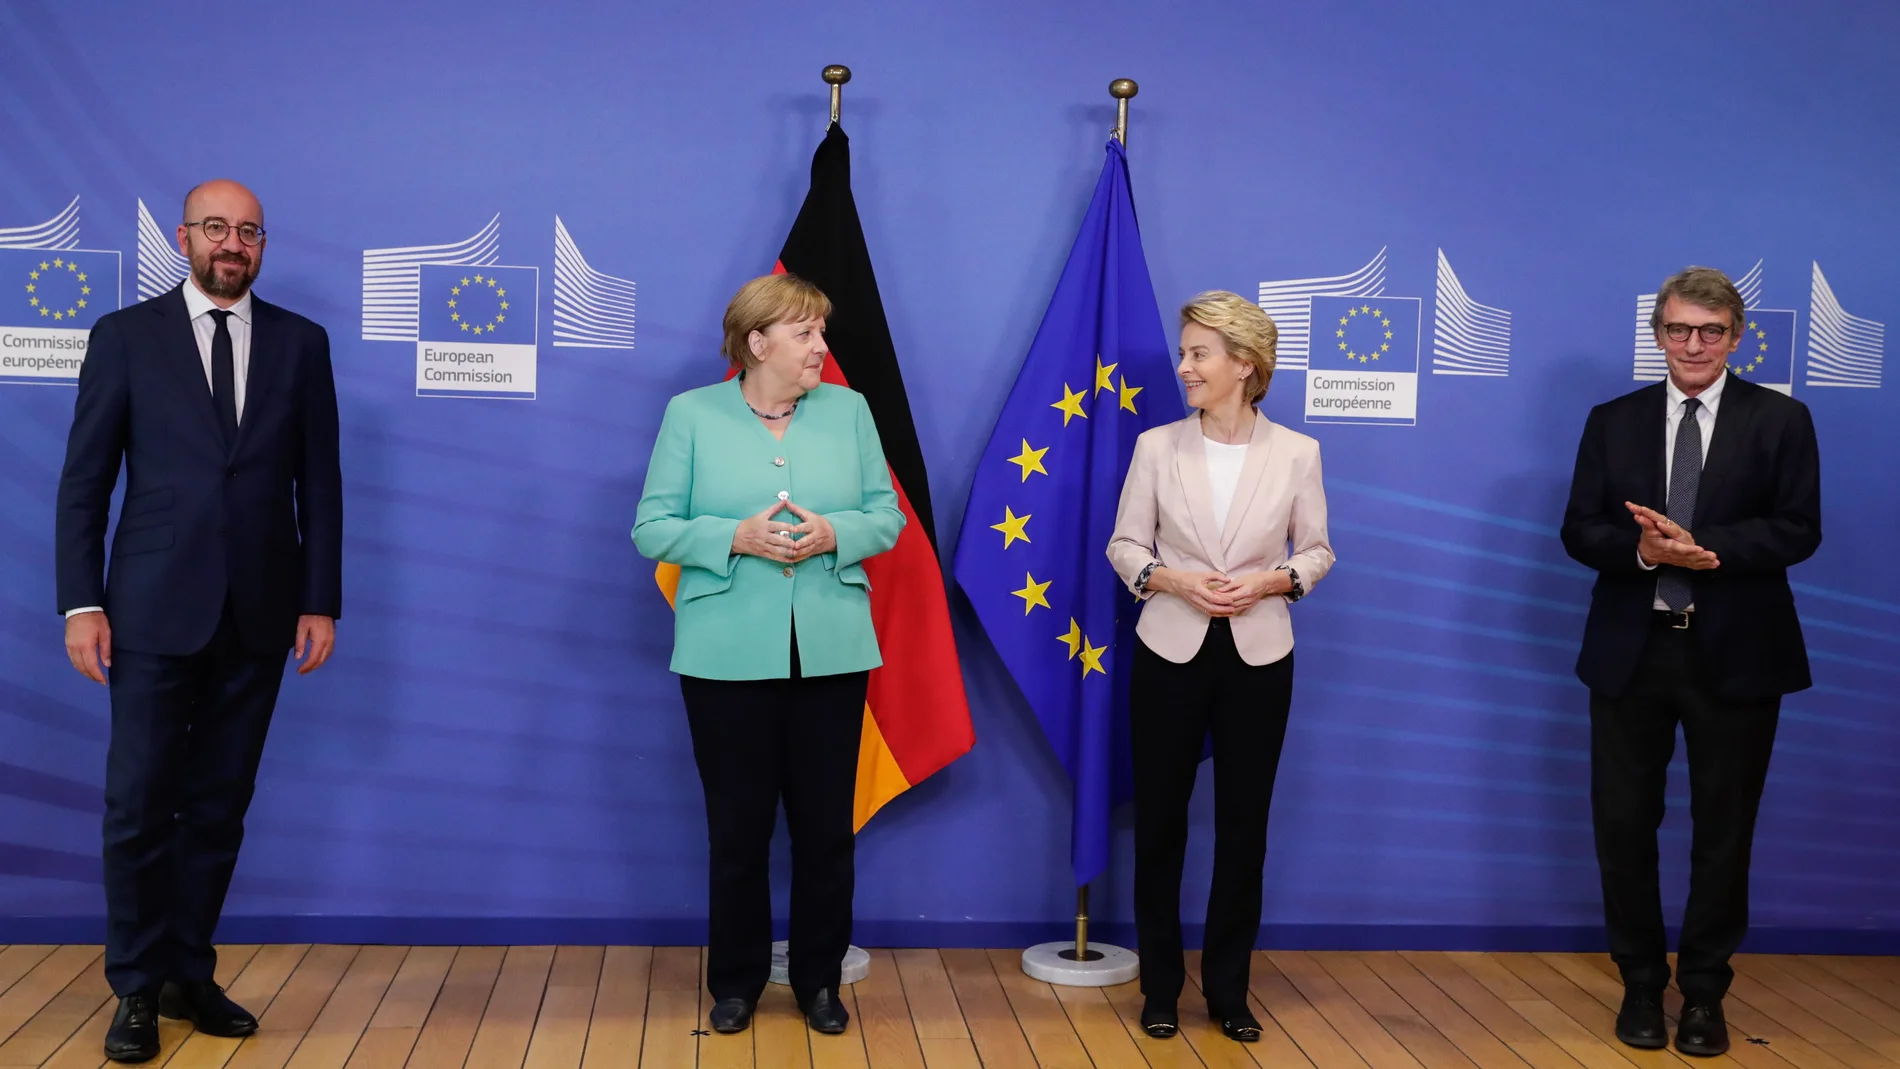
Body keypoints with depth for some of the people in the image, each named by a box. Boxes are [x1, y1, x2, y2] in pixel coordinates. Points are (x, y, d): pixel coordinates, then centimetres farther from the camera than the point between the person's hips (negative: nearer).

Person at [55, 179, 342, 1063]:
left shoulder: (301, 343, 7)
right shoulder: (126, 336, 3)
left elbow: (319, 484, 7)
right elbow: (84, 480, 1)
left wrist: (320, 601, 2)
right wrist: (81, 603, -6)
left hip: (258, 616, 2)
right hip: (155, 609, -2)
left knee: (220, 805, 9)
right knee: (139, 803, 1)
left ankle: (189, 975, 21)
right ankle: (137, 990, 14)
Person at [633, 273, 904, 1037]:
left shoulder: (848, 409, 5)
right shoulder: (691, 414, -1)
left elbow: (887, 515, 5)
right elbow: (652, 528, -3)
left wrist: (833, 533, -15)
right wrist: (737, 537, -18)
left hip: (831, 652, 2)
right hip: (728, 654, -2)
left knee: (826, 824, 9)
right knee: (737, 825, 8)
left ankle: (820, 978, 24)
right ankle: (736, 980, 24)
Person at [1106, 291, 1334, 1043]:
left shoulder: (1296, 453, -3)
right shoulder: (1157, 446, -3)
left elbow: (1317, 550, 4)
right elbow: (1124, 544, 3)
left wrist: (1270, 581, -14)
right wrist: (1170, 579, -15)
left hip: (1258, 657, 0)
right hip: (1170, 652, 0)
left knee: (1244, 824, 8)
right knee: (1159, 820, 6)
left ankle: (1228, 989, 23)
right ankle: (1160, 986, 22)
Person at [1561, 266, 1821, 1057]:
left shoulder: (1781, 420, 0)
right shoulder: (1613, 421, 5)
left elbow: (1798, 531, -9)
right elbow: (1580, 531, -1)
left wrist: (1701, 546, -23)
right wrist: (1643, 549, -21)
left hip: (1735, 654, -1)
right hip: (1631, 650, 2)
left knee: (1724, 832, 8)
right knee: (1623, 826, 6)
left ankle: (1704, 994, 23)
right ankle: (1642, 985, 23)